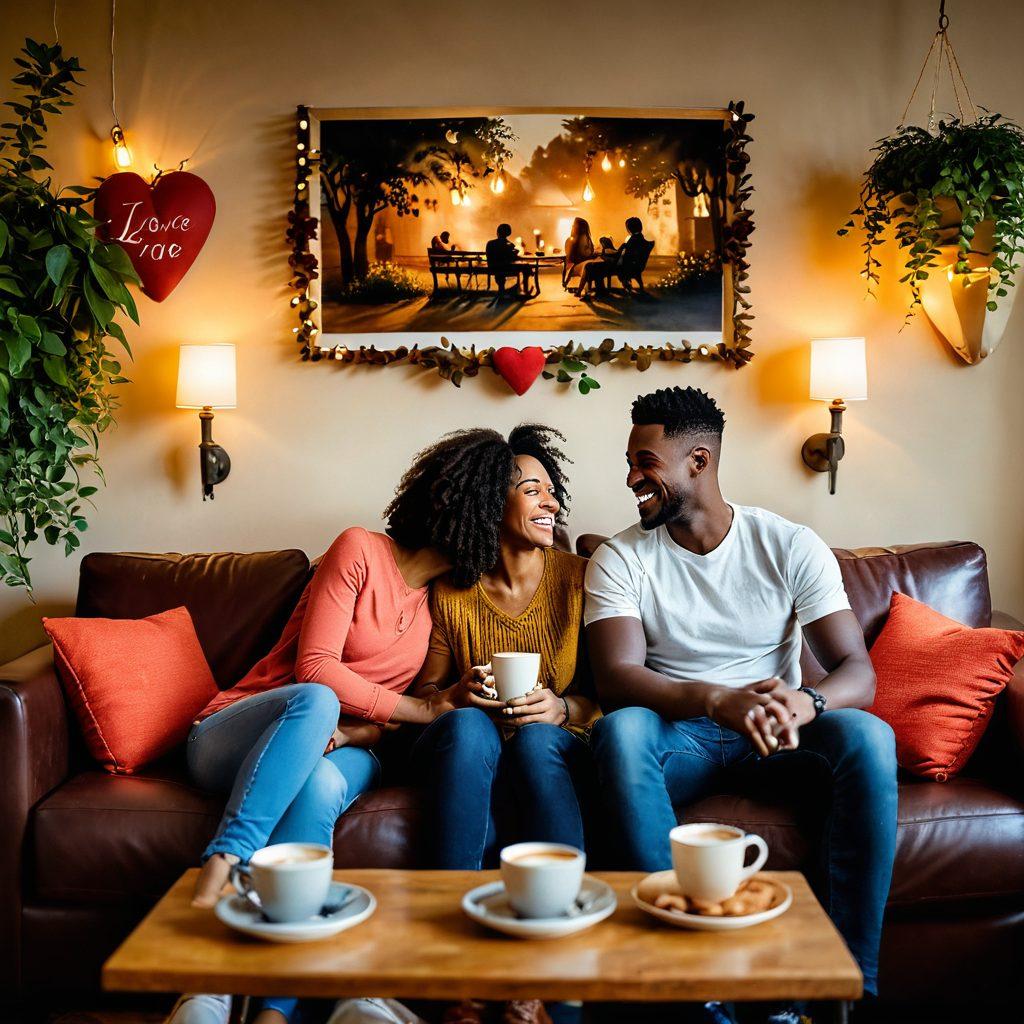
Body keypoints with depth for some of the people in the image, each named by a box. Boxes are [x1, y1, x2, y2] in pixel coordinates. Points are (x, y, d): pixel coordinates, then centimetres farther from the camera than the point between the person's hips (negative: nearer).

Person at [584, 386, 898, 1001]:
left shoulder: (792, 547, -1)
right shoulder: (620, 559, -1)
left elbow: (859, 672, -9)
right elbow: (616, 678, -15)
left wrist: (803, 703, -34)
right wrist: (719, 702, -35)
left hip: (777, 740, 1)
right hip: (679, 738, 0)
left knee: (869, 736, -30)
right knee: (620, 730, -34)